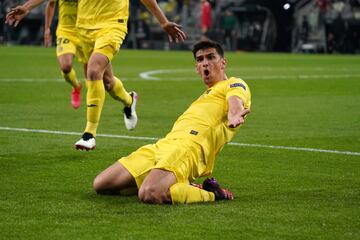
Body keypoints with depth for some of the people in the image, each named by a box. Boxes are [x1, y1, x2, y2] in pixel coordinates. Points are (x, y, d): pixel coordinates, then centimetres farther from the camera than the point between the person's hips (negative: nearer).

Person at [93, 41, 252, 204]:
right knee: (100, 185, 1)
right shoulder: (207, 94, 36)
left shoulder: (235, 84, 10)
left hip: (190, 144, -9)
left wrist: (234, 115, -37)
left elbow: (235, 101, -15)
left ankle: (211, 194, -11)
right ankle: (176, 187, 7)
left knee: (149, 195, -36)